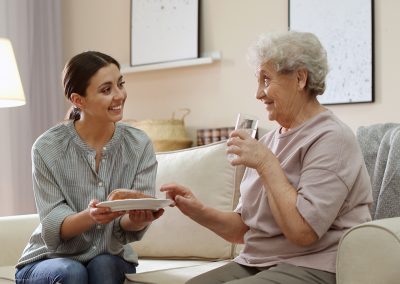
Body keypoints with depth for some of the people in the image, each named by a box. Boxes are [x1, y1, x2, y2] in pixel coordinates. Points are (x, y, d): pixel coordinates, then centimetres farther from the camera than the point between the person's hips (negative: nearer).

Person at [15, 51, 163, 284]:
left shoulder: (140, 145, -8)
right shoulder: (48, 148, -12)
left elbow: (127, 227, -12)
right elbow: (53, 227, -15)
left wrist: (139, 219, -38)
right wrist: (90, 217, -37)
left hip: (112, 259, 1)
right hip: (50, 260, -1)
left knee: (104, 265, -30)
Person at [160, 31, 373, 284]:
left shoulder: (331, 138, -10)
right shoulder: (269, 140, 13)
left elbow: (303, 232, -20)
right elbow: (243, 230, 14)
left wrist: (266, 164, -14)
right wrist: (199, 212, -3)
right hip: (254, 263, 7)